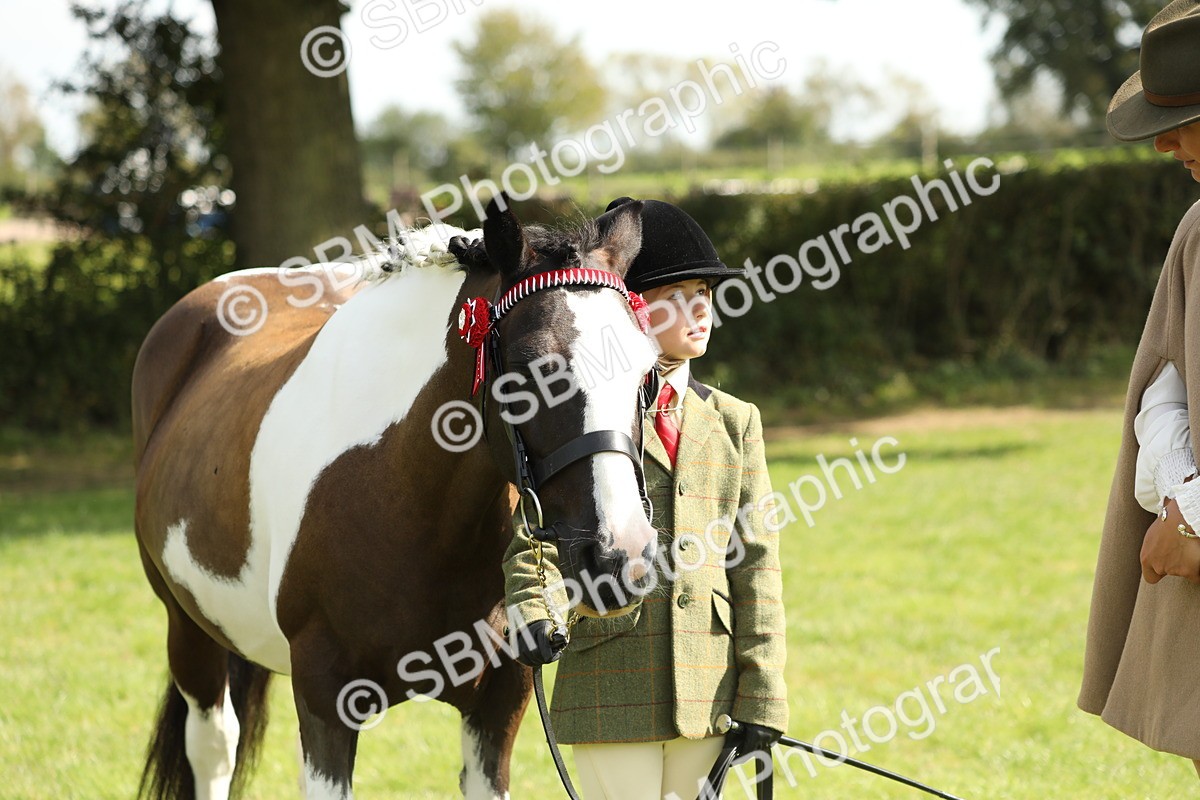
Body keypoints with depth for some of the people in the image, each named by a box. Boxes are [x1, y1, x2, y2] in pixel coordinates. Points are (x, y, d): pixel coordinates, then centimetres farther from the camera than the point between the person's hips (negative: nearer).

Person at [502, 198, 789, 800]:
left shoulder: (733, 422, 12)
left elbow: (755, 564, 8)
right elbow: (536, 540, -1)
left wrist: (761, 699, 1)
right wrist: (535, 614, -24)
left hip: (708, 692, 4)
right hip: (610, 690, -4)